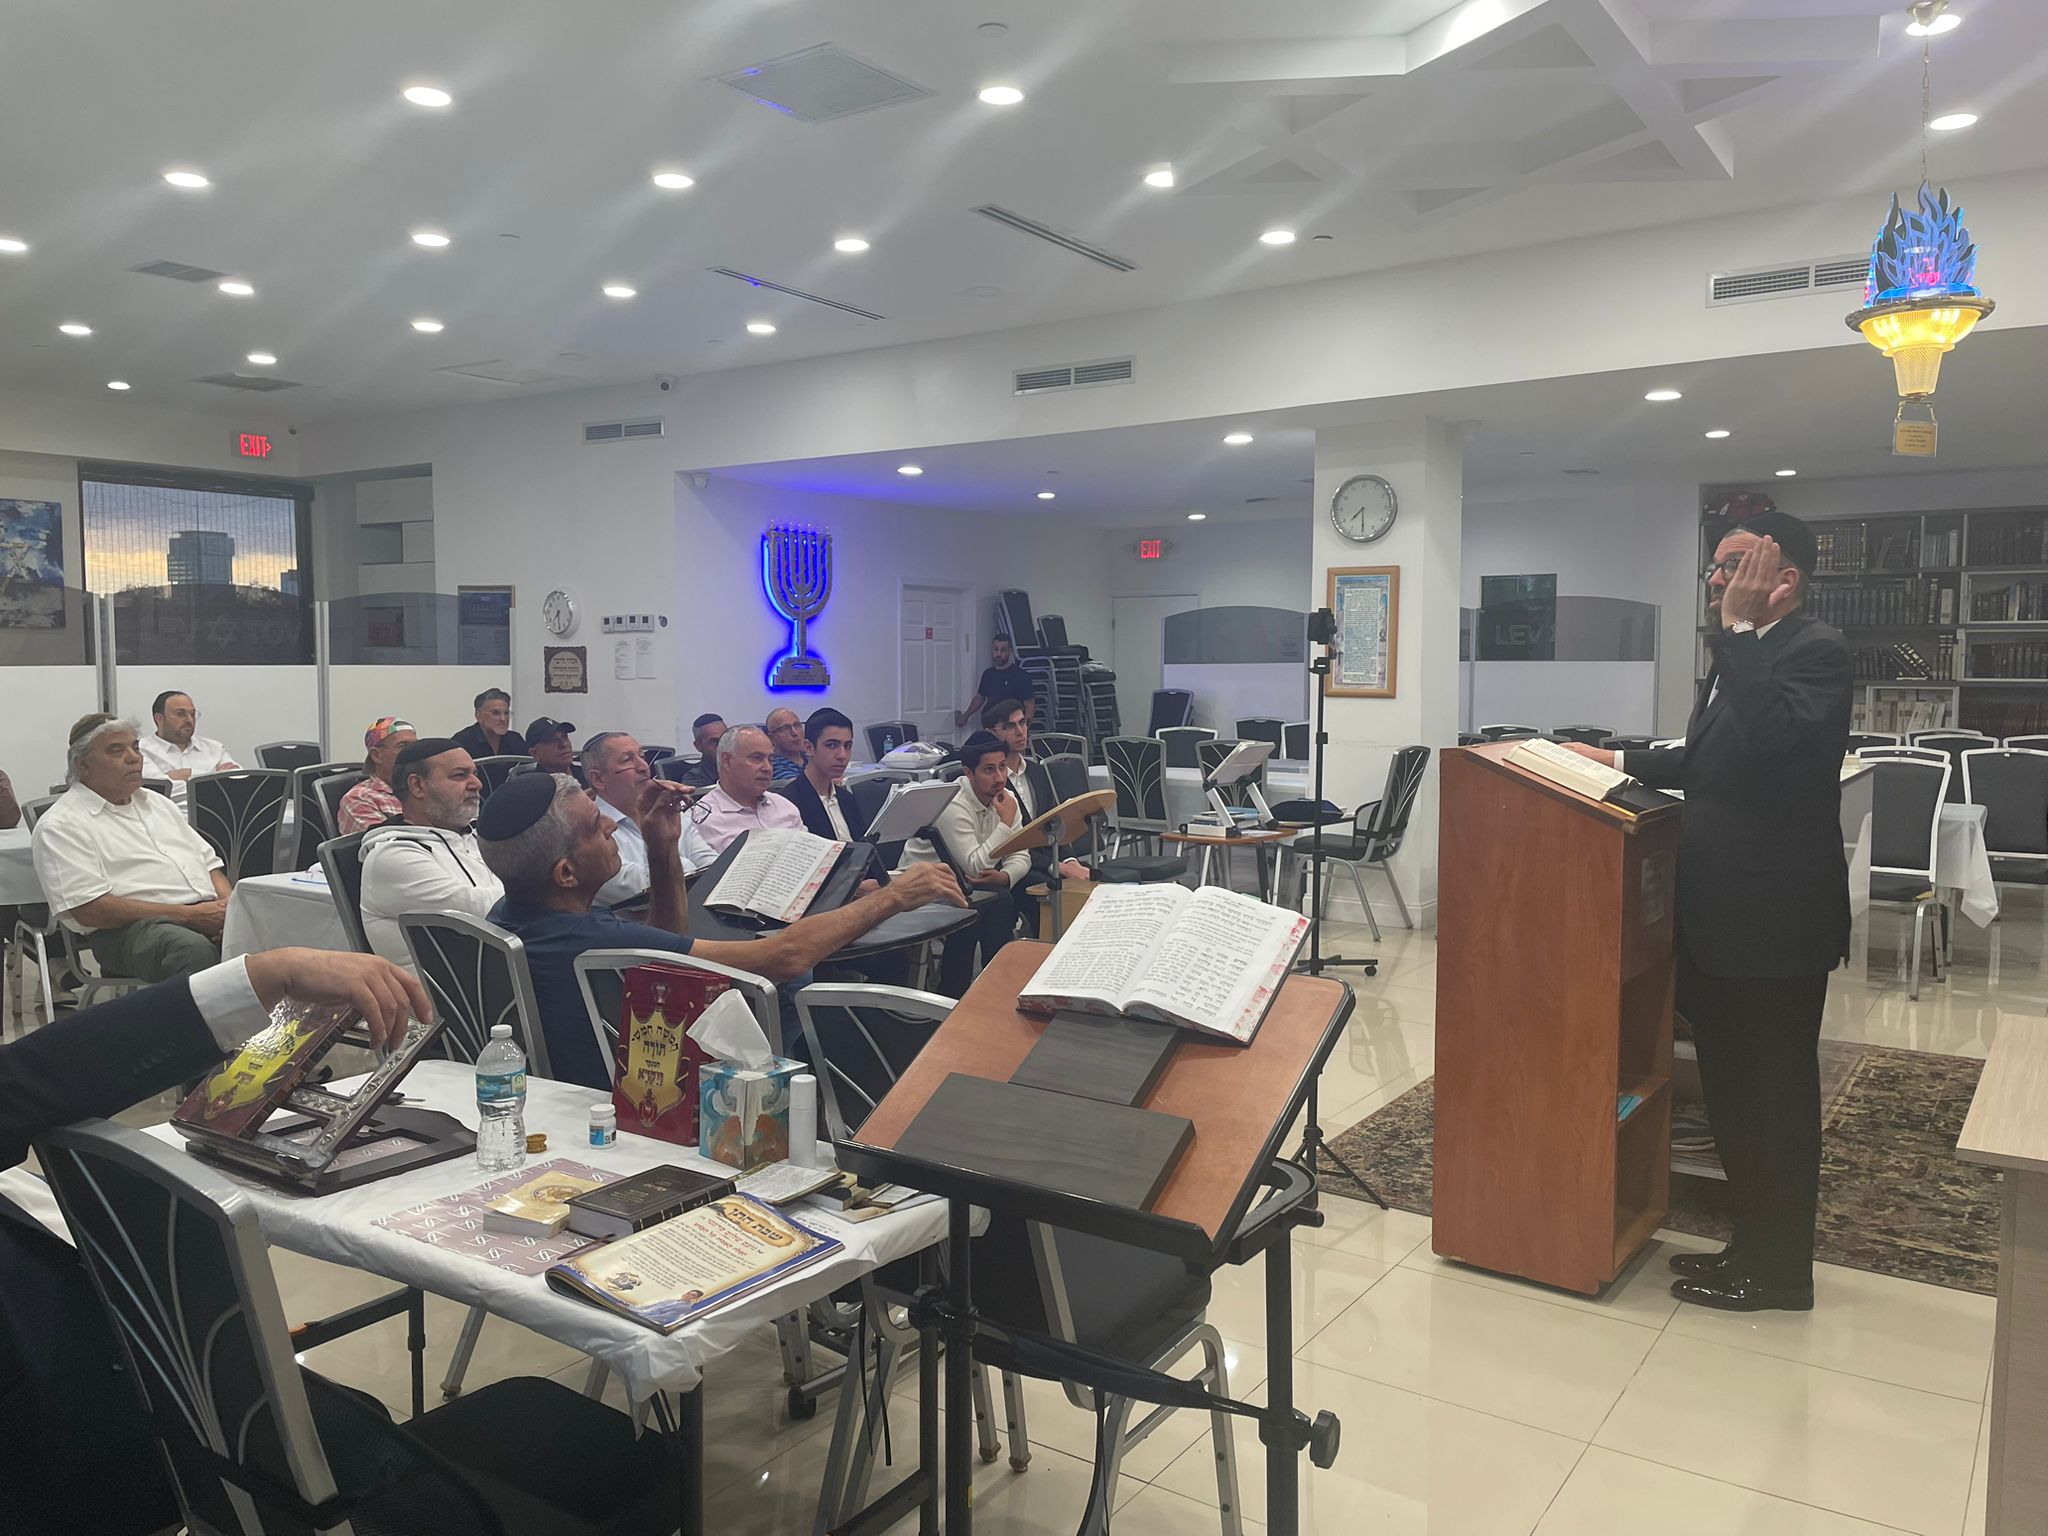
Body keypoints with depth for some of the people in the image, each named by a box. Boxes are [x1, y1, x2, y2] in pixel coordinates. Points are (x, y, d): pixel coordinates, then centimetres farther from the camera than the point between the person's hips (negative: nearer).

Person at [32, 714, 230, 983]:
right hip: (132, 928, -6)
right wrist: (188, 914, -13)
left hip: (206, 915, 6)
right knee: (194, 950, -40)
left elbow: (209, 863, 27)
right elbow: (90, 910, -8)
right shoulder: (60, 826, 4)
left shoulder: (156, 802, 27)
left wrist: (228, 905, 2)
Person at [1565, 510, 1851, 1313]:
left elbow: (1769, 736, -34)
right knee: (1732, 1086, 17)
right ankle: (1752, 1242, 31)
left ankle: (1778, 1269, 20)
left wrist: (1738, 628, -26)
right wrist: (1621, 761, 13)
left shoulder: (1815, 650, -15)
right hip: (1722, 912, 9)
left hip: (1776, 916, -9)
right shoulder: (1741, 655, 13)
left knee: (1775, 1094, 5)